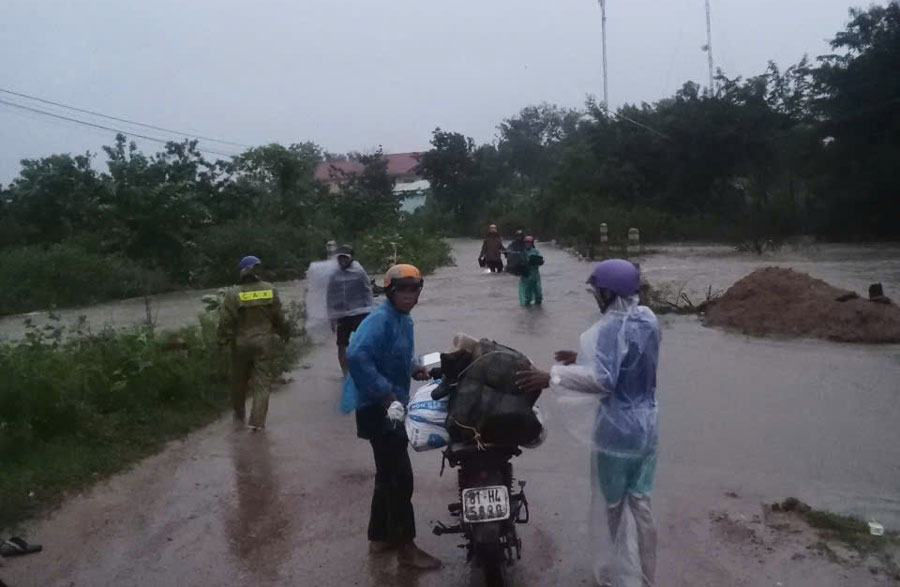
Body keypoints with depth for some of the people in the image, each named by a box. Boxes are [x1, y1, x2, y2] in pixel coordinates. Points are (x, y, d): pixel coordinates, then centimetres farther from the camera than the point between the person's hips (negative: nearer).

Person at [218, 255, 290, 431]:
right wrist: (284, 332, 17)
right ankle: (257, 420, -4)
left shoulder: (233, 293, -10)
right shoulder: (270, 290, -4)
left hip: (241, 343, 0)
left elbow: (226, 320, -11)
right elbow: (278, 316, 2)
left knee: (239, 380, 19)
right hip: (263, 342, 0)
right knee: (262, 382, 3)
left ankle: (239, 414, 35)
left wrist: (223, 341, 0)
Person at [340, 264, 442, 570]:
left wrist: (414, 369, 6)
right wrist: (385, 393, -30)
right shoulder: (380, 319, -19)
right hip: (378, 408, -10)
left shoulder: (404, 320, 11)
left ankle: (379, 536, 32)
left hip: (393, 406, 10)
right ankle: (405, 546, 8)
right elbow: (356, 355, -33)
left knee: (389, 475, 18)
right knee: (400, 477, -4)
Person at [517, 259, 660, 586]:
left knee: (611, 507, 11)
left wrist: (553, 377, -31)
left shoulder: (612, 327, -22)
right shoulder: (648, 319, 4)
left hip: (616, 431, -8)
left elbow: (603, 380, -33)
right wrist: (583, 358, 17)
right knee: (641, 504, 17)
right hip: (647, 426, 8)